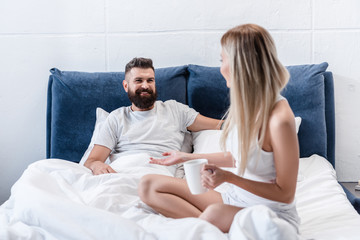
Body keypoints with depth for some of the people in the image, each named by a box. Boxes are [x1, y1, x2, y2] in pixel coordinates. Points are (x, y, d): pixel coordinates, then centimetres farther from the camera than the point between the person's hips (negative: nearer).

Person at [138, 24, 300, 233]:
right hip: (235, 196, 9)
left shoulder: (279, 118, -26)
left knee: (215, 213, -42)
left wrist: (229, 178, -25)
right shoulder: (244, 103, 0)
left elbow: (285, 193, -19)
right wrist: (188, 157, 21)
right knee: (149, 185, -2)